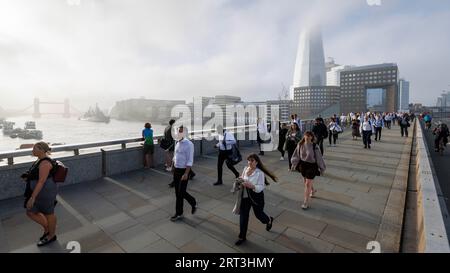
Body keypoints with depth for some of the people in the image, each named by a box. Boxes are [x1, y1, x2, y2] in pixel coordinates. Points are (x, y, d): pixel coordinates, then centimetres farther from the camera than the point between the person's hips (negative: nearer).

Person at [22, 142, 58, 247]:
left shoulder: (45, 163, -25)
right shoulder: (41, 160, 6)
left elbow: (41, 181, -26)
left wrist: (32, 197, -24)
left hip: (45, 192, -10)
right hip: (39, 191, 10)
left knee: (48, 213, 9)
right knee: (31, 213, 19)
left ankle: (52, 235, 29)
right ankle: (47, 229, 36)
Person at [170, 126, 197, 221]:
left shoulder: (189, 144, -16)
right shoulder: (177, 143, 7)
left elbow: (190, 161, -19)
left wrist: (186, 174, -23)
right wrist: (172, 167, 20)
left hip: (183, 171, -7)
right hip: (176, 170, 8)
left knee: (181, 192, 0)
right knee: (178, 192, 13)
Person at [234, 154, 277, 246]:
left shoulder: (260, 173, -22)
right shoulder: (245, 169, -4)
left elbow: (261, 187, -22)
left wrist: (252, 186, -38)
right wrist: (240, 181, -11)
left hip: (256, 197, -4)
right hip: (245, 197, 5)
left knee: (258, 214, 19)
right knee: (243, 216, 7)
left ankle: (269, 220, 55)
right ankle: (242, 237, 26)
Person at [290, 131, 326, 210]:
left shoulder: (314, 146, -17)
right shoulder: (300, 144, -6)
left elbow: (319, 158, -9)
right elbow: (297, 155, 3)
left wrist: (322, 167, -2)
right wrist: (294, 164, 5)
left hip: (312, 166, -4)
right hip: (303, 165, 5)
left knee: (308, 184, -3)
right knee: (306, 182, 22)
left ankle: (306, 202, 9)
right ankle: (312, 191, 55)